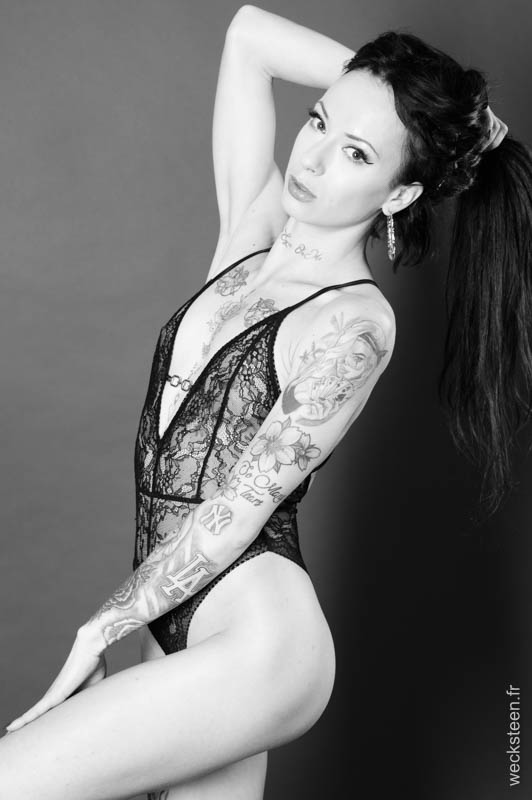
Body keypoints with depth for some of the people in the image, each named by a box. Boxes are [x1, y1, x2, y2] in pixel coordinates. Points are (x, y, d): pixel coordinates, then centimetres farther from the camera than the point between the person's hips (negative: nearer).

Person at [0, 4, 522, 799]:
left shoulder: (354, 323, -12)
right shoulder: (255, 229, 7)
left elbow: (237, 509, -14)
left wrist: (102, 628, -8)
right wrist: (382, 83, 8)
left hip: (257, 636, -7)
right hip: (178, 632, 7)